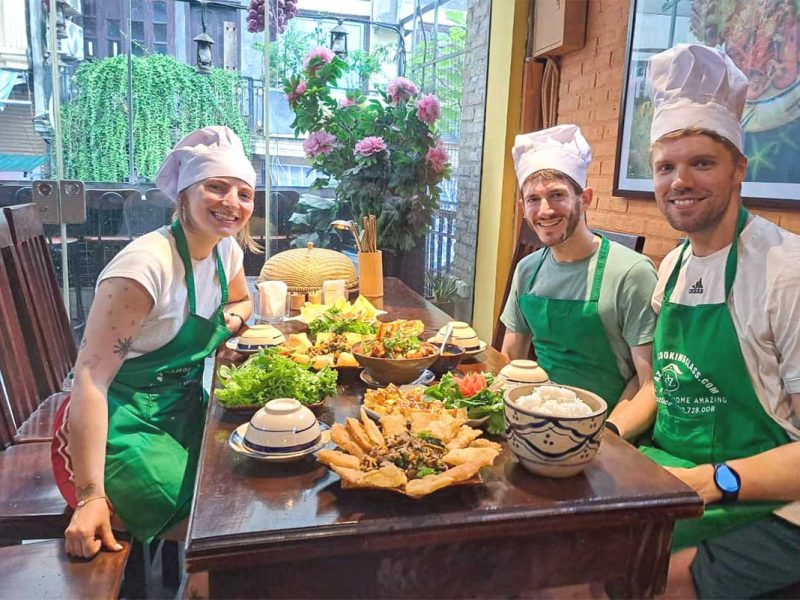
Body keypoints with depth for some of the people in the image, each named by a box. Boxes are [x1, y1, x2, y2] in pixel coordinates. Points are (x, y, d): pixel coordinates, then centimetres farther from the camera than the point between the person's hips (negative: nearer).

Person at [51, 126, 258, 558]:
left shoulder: (227, 250, -2)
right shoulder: (148, 263, -25)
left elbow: (242, 300, 21)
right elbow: (90, 380, -28)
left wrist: (233, 316, -4)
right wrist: (91, 498, -31)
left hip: (183, 408, 7)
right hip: (119, 423, -7)